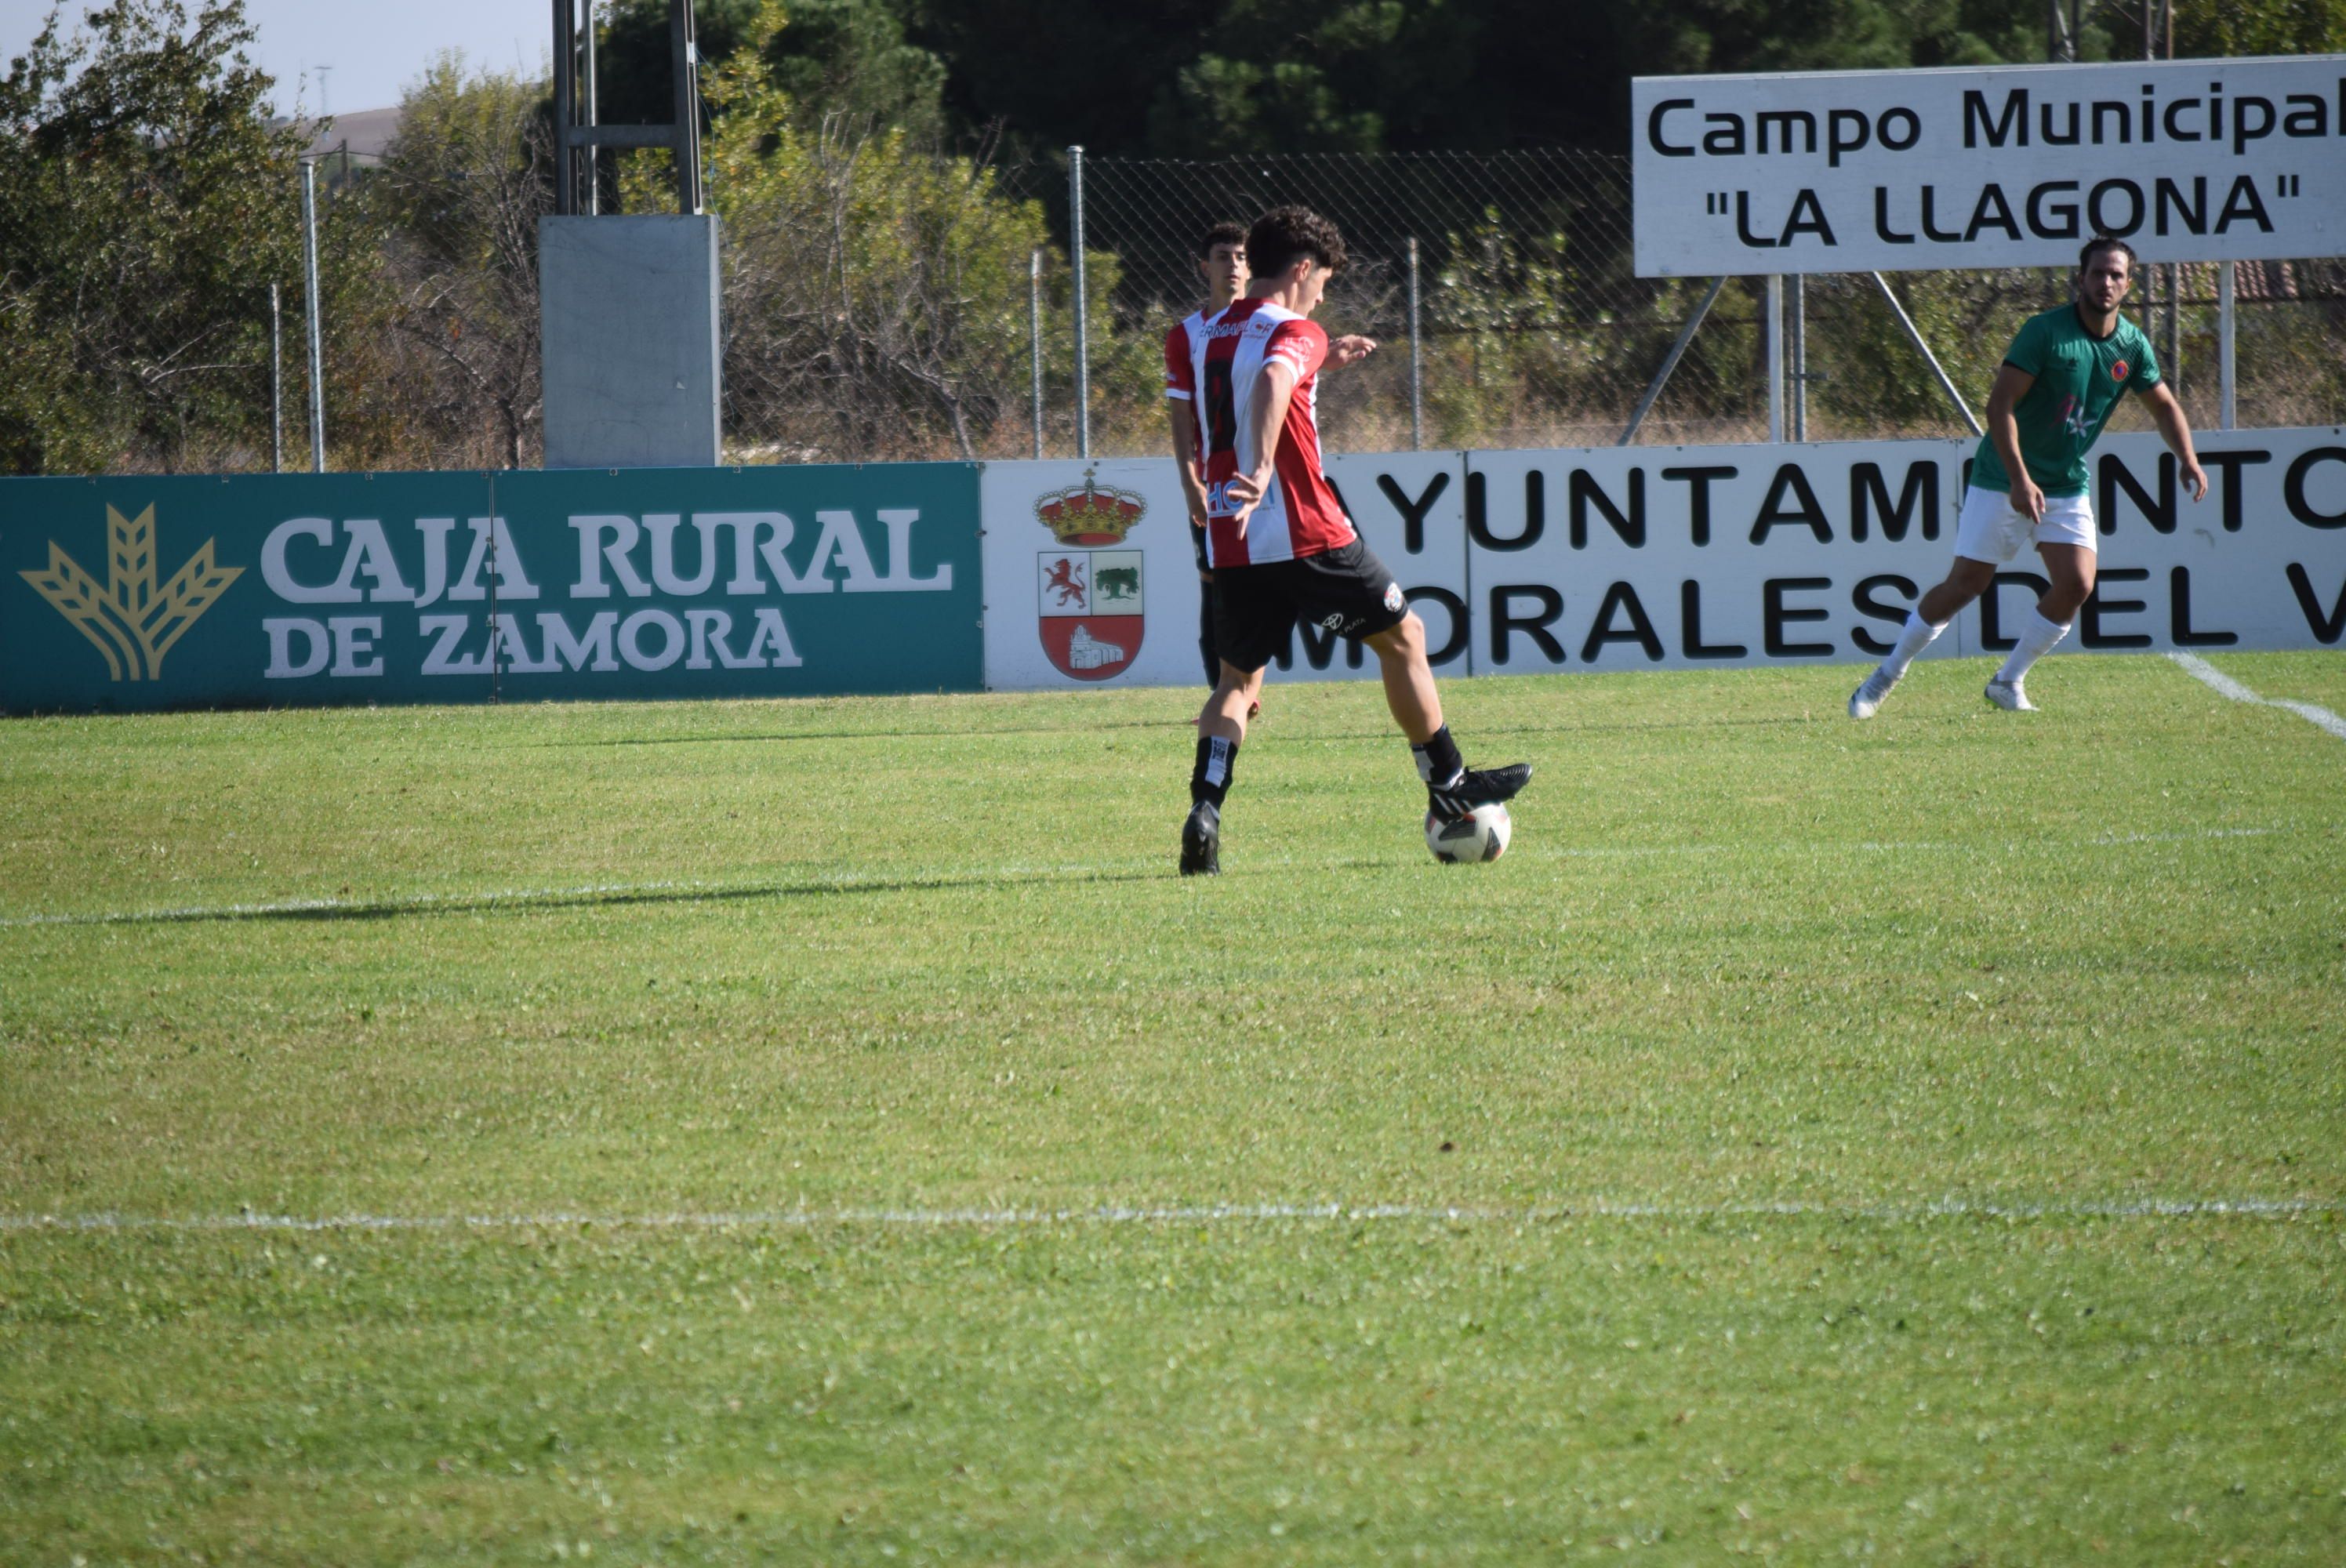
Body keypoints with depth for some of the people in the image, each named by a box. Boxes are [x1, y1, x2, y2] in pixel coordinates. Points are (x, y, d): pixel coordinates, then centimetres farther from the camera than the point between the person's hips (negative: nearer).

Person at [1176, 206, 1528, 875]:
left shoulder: (1209, 338, 14)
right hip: (1305, 533, -6)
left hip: (1231, 543, 7)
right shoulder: (1294, 333, -10)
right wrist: (1262, 469, -43)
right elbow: (1272, 380, -32)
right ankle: (1449, 789, 18)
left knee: (1238, 678, 12)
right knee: (1402, 636, 11)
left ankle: (1204, 811, -10)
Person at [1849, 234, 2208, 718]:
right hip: (2002, 480, -5)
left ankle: (2008, 681, 6)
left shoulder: (2132, 346, -1)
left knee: (2076, 585, -12)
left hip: (2067, 487, 5)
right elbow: (2000, 405, -23)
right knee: (1965, 585, -5)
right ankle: (1888, 674, 12)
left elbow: (2164, 406, 14)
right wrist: (2019, 479, -31)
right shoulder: (2044, 332, -19)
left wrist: (2188, 459, -3)